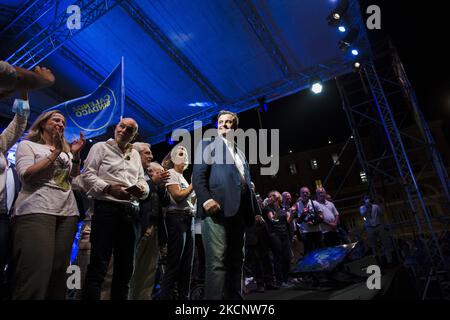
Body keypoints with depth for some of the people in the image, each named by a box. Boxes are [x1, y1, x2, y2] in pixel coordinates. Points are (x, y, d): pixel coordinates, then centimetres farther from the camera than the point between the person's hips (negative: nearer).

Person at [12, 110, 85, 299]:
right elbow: (27, 176, -8)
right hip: (37, 211, -5)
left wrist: (75, 155, 2)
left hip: (68, 212, 5)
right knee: (35, 272, -12)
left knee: (59, 270, 4)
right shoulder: (28, 145, 7)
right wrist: (55, 152, -9)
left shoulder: (66, 150, 22)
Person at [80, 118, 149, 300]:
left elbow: (142, 180, 17)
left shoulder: (135, 155, 21)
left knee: (125, 266, 12)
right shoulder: (100, 147, 5)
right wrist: (109, 188, -20)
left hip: (132, 212, 6)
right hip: (107, 209, -5)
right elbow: (87, 175, -5)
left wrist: (142, 189, -6)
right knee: (99, 265, -4)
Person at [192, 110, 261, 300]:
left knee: (235, 262, 10)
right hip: (217, 209, -6)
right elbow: (197, 176, -3)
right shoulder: (208, 145, 11)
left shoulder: (240, 153, 29)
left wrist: (256, 211, 16)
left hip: (238, 212, 7)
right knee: (217, 262, -10)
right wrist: (206, 199, -20)